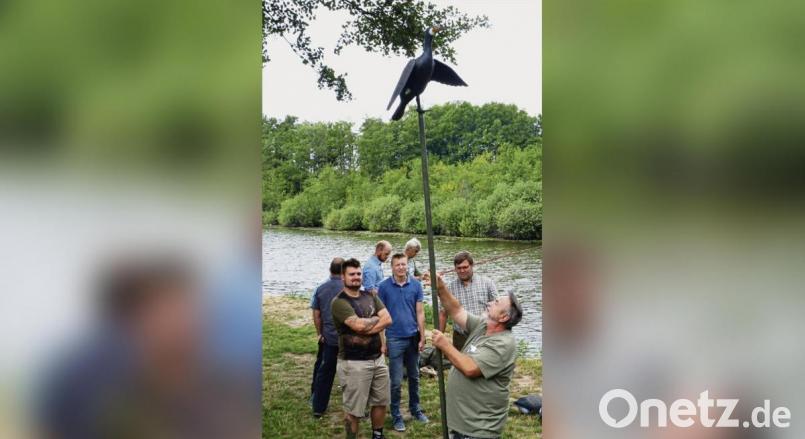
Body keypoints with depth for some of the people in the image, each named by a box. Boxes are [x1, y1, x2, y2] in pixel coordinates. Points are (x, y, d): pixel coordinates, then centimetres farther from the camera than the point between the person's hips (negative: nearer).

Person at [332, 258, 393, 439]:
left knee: (381, 402, 18)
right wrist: (376, 318, -6)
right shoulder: (339, 302, -12)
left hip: (378, 359, 7)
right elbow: (358, 325, -24)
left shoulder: (370, 296, 8)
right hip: (354, 363, -6)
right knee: (353, 410, 3)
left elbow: (388, 320, -4)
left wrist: (366, 332, -17)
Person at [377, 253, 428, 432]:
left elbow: (420, 312, 1)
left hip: (413, 337, 2)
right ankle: (396, 415, 18)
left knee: (414, 377, 16)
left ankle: (415, 409, 33)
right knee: (396, 381, 4)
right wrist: (382, 341, -3)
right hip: (394, 339, -2)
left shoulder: (416, 284, -3)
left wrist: (422, 337, 1)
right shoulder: (384, 286, -7)